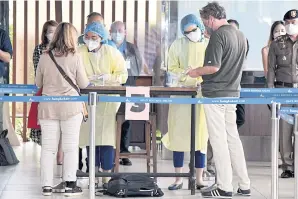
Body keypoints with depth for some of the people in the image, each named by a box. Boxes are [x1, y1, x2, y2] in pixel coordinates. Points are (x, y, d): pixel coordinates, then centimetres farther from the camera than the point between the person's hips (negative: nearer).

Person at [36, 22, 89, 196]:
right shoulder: (75, 57, -8)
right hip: (70, 107, -3)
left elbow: (38, 83, 10)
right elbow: (83, 84, -2)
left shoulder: (44, 57, 0)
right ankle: (70, 185, 4)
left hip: (48, 107, 3)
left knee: (48, 147, 6)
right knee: (71, 147, 5)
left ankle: (47, 186, 7)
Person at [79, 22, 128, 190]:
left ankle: (107, 177, 1)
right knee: (90, 138, 0)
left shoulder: (112, 53, 0)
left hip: (109, 101, -1)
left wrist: (107, 78, -17)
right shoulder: (80, 53, -2)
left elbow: (123, 75, -1)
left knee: (107, 138, -4)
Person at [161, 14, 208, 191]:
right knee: (178, 134, -2)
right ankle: (179, 179, 4)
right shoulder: (178, 45, 3)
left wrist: (204, 80, -16)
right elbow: (173, 68, 3)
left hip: (203, 94, 0)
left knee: (200, 135, 2)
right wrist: (187, 78, -14)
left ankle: (199, 178, 7)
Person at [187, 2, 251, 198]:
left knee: (219, 140, -2)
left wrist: (196, 72, -4)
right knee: (233, 138, 13)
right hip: (233, 92, 8)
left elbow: (214, 67, -21)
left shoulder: (218, 35, -16)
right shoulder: (240, 35, 10)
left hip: (215, 94, -8)